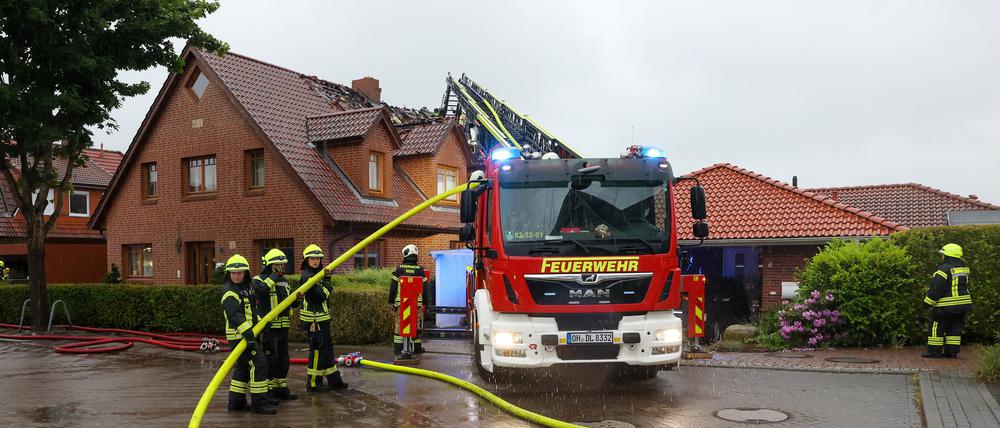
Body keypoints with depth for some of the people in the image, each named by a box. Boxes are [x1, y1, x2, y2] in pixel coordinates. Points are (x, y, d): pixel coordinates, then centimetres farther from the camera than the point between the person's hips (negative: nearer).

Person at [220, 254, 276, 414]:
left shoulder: (246, 287, 15)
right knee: (258, 363, -13)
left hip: (248, 333, 10)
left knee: (243, 366, 15)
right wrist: (247, 332, -37)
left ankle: (236, 401, 24)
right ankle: (259, 402, -9)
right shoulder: (230, 292, -16)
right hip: (239, 335, -10)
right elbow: (235, 315, -28)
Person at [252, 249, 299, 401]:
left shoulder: (284, 281, 17)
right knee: (271, 358, -7)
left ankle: (281, 388, 21)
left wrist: (296, 299, 0)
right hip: (267, 326, -8)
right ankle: (268, 390, 2)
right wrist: (274, 276, -23)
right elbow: (262, 289, -30)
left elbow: (290, 303, 22)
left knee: (283, 358, 11)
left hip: (283, 326, 8)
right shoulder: (259, 279, -6)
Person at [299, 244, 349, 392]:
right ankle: (313, 383, 5)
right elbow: (320, 295, -22)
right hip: (314, 319, -10)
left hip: (322, 318, 10)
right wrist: (328, 286, -5)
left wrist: (326, 278, 2)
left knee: (327, 348, 15)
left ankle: (334, 380, 24)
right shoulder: (307, 276, -16)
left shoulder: (317, 274, 15)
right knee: (317, 349, -4)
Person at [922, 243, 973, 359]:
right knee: (954, 328, 13)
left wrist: (928, 302, -9)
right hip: (963, 304, 8)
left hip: (946, 306, -7)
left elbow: (935, 289, -17)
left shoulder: (944, 270, -18)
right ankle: (952, 351, 14)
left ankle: (934, 351, 4)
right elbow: (965, 286, 17)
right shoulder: (964, 268, 7)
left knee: (937, 327, 2)